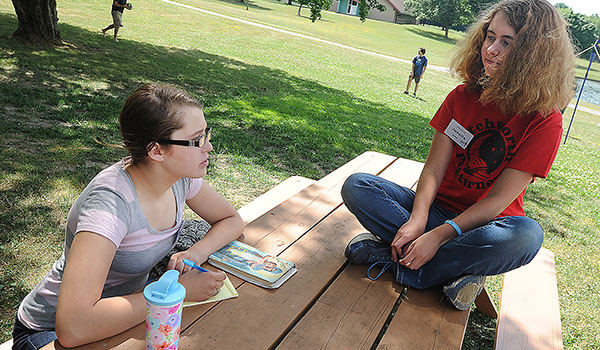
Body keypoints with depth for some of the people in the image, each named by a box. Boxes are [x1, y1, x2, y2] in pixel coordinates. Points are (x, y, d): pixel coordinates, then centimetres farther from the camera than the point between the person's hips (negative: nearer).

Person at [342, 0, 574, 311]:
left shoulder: (545, 121, -11)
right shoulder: (463, 96, 0)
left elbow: (498, 200, -16)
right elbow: (433, 170, -6)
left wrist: (438, 235, -26)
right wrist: (417, 220, -24)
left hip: (484, 224, -2)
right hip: (436, 209, 3)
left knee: (526, 235, -38)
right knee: (356, 186, -18)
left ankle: (394, 257, -25)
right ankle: (453, 271, -23)